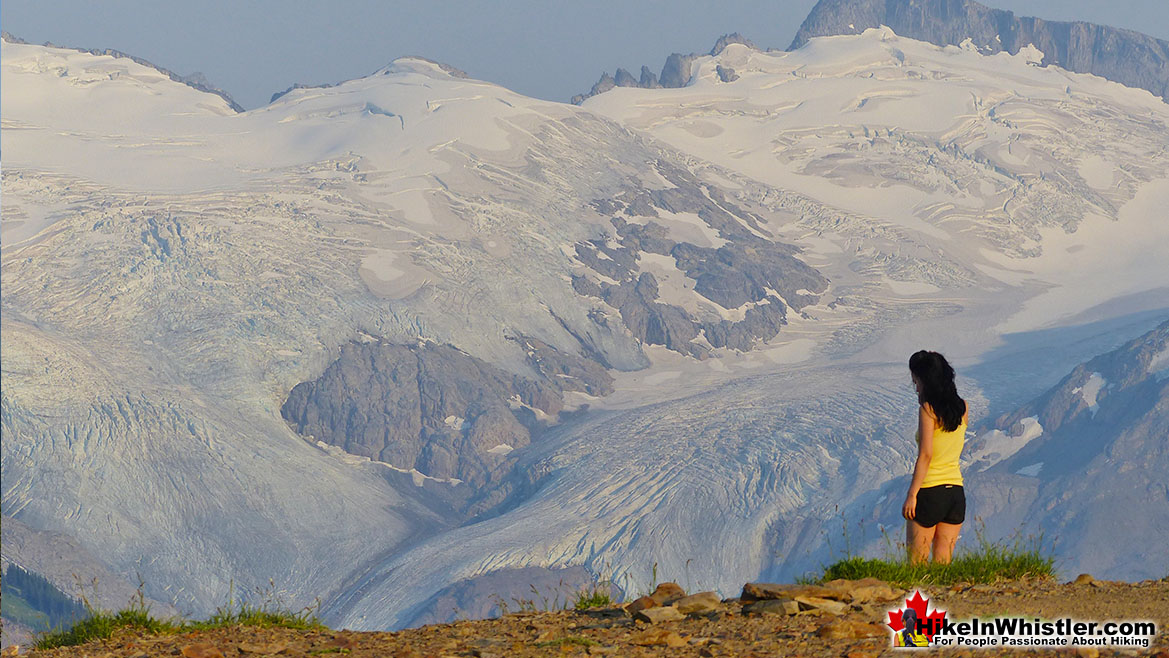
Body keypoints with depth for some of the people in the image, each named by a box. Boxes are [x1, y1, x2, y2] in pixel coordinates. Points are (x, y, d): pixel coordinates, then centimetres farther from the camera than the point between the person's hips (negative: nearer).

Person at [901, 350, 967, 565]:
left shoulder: (928, 408, -11)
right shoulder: (962, 408, 7)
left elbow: (926, 455, -18)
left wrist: (911, 494, -16)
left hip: (930, 491, -6)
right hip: (957, 493, 6)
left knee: (916, 563, 2)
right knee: (943, 563, 9)